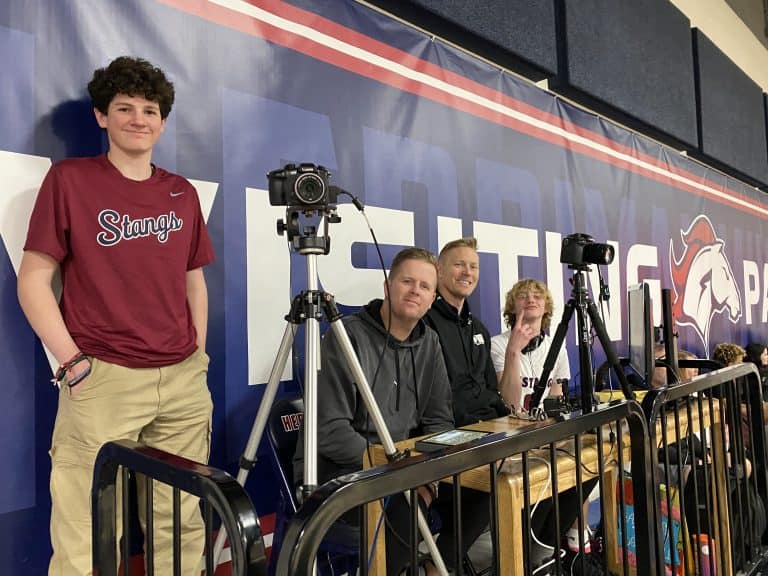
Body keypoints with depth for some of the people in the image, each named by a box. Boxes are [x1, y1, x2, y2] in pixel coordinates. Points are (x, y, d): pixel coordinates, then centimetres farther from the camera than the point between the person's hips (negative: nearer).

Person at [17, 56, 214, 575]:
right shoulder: (70, 179, 0)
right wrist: (74, 363, -9)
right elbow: (33, 280, -2)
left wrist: (198, 357, 9)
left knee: (181, 525, 10)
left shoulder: (182, 193, 12)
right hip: (102, 380, -3)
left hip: (184, 382, 4)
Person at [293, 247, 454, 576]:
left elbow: (439, 420, 6)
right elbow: (330, 431, -20)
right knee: (408, 507, -30)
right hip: (336, 470, -6)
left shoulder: (429, 344, 6)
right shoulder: (346, 337, -14)